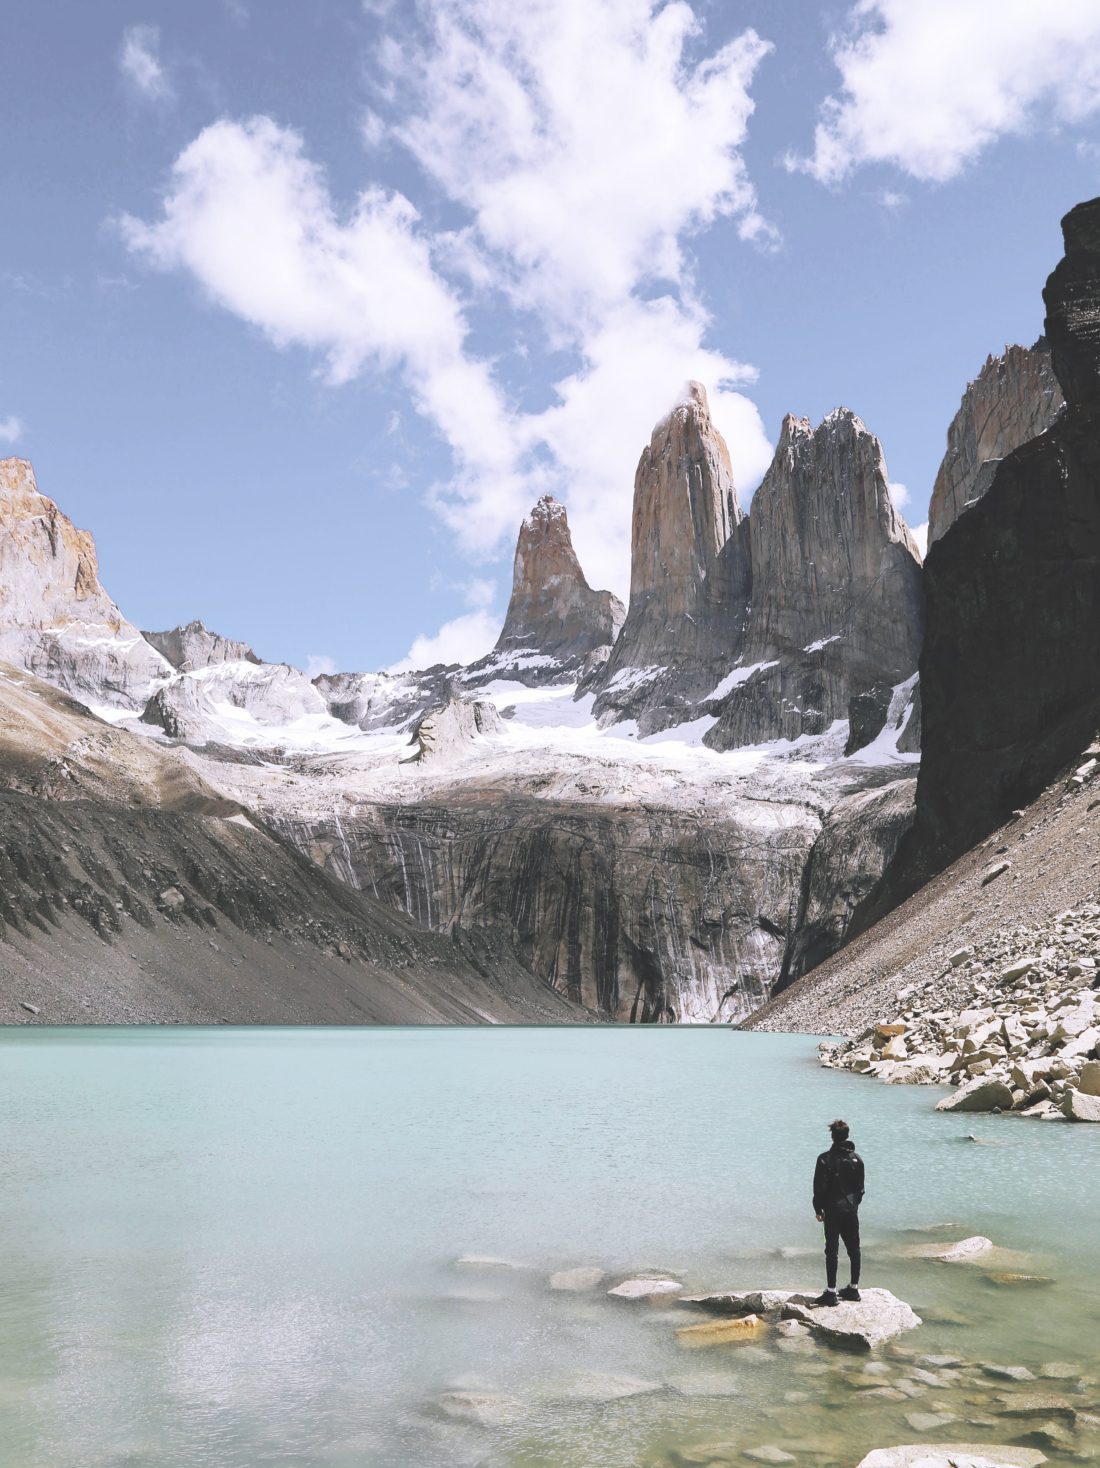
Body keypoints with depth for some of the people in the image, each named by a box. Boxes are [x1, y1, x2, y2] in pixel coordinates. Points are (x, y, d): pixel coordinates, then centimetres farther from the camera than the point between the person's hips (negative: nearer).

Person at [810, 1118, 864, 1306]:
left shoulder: (825, 1159, -12)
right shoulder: (857, 1159, 3)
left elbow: (820, 1187, -11)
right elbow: (861, 1187, 9)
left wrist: (818, 1209, -1)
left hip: (833, 1211, -5)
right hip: (852, 1210, 5)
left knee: (832, 1250, -2)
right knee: (853, 1249, 13)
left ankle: (831, 1292, -2)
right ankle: (854, 1288, 20)